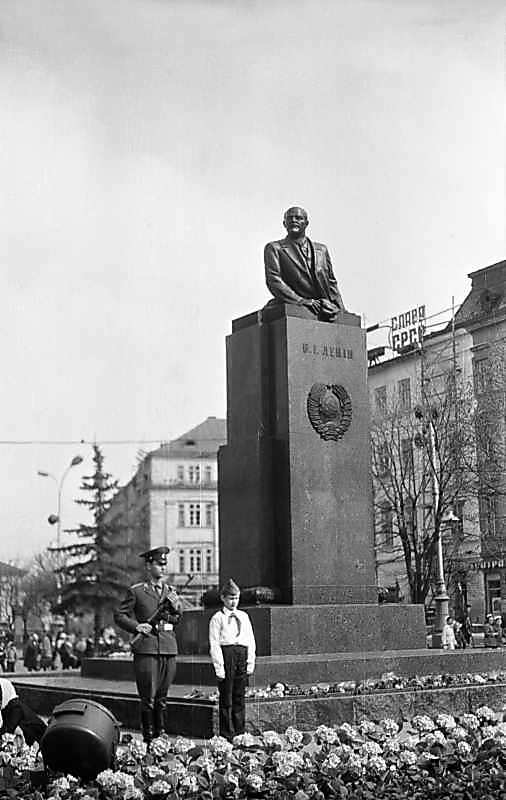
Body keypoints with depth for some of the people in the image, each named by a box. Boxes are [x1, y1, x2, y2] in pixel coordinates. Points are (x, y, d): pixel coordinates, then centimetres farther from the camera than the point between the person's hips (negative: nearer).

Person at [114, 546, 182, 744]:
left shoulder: (171, 592, 15)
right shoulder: (136, 591, 2)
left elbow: (178, 619, 17)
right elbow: (119, 615, 2)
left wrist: (176, 606, -3)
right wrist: (136, 626, -12)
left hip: (169, 648, 4)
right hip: (146, 648, -4)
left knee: (162, 697, 9)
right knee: (148, 697, -4)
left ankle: (161, 735, 15)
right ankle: (148, 738, 2)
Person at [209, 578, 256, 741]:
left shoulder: (244, 616, 17)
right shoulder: (217, 618, 2)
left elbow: (251, 640, 16)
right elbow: (214, 644, -4)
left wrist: (250, 662, 6)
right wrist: (219, 666, -11)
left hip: (242, 654, 4)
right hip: (226, 653, -4)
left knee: (240, 696, 7)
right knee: (226, 697, -1)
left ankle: (240, 732, 14)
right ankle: (227, 733, 5)